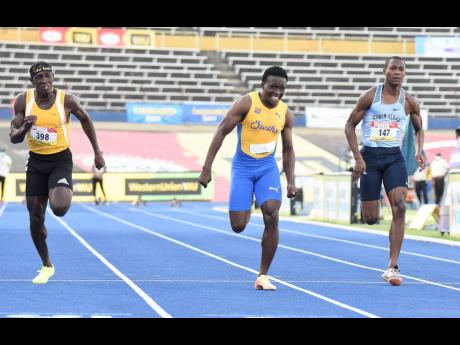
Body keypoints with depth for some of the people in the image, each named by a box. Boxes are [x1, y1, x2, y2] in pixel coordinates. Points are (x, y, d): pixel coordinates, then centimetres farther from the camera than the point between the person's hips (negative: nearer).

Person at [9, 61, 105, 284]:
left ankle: (64, 193, 14)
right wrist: (24, 129, -29)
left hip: (61, 160, -2)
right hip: (36, 162, 3)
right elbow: (13, 138, -6)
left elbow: (85, 120, 7)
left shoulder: (67, 100, -12)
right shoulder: (23, 101, -8)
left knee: (59, 209, -25)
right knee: (35, 218, 4)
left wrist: (97, 152, 10)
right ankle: (46, 266, 24)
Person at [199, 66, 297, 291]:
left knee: (272, 217, -17)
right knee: (238, 226, -5)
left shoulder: (285, 114, 2)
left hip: (268, 167, 3)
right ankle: (245, 211, 37)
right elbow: (221, 132, -11)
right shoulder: (246, 103, -11)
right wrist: (207, 167, -16)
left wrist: (290, 182, 3)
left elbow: (288, 150, 12)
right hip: (243, 167, -3)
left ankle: (263, 276, -7)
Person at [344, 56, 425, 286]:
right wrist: (358, 158, -9)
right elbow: (350, 126, 1)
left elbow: (419, 129, 20)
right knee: (371, 219, -2)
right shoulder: (370, 96, -3)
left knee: (399, 207, -18)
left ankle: (392, 267, -15)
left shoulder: (409, 102, 3)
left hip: (394, 157, 1)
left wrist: (420, 151, 0)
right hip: (370, 156, -1)